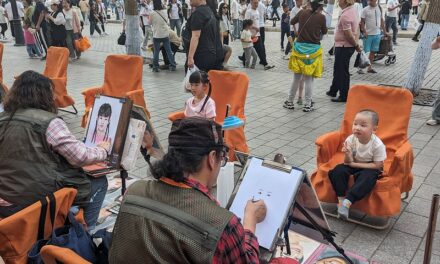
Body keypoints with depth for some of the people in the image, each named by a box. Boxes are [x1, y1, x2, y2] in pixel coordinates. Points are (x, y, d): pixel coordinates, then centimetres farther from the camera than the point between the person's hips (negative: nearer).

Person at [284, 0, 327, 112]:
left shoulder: (302, 12, -1)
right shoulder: (321, 17, -8)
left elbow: (292, 22, 17)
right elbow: (324, 31, 9)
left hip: (300, 47, 3)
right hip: (313, 49, -3)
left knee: (296, 77, 13)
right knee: (309, 79, 5)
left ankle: (289, 102, 20)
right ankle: (308, 105, 9)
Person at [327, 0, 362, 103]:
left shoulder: (345, 15, -23)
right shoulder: (353, 10, 7)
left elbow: (348, 35, -24)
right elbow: (356, 29, 13)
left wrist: (356, 46, -12)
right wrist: (356, 45, 12)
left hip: (343, 46, -10)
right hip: (349, 46, 10)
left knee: (342, 72, 1)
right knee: (337, 68, 21)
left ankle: (344, 96, 12)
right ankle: (333, 91, 36)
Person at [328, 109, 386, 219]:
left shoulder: (377, 145, -23)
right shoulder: (351, 139, -16)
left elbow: (377, 165, -18)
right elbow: (347, 162, -11)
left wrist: (354, 164, -22)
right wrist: (347, 155, -37)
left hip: (370, 168, -3)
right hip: (354, 165, 3)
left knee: (368, 177, -34)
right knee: (338, 170, -22)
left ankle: (347, 202, -34)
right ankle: (341, 199, -17)